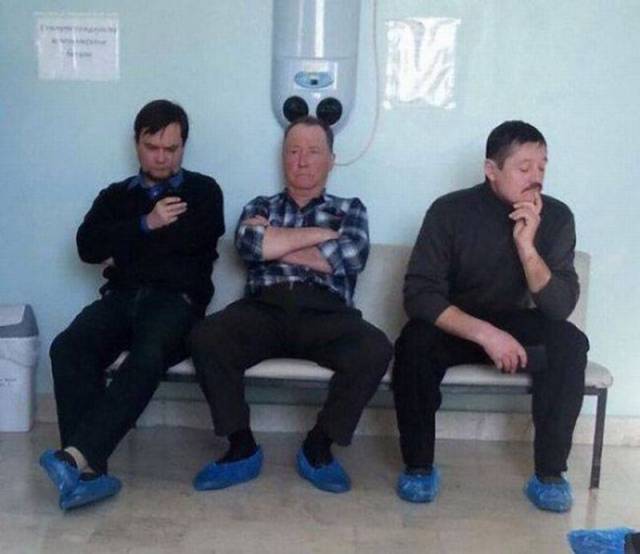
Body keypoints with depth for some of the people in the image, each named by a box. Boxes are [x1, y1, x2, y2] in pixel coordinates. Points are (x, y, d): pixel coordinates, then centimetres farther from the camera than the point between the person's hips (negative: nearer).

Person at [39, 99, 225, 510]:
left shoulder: (203, 191, 16)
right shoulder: (116, 195, 24)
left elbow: (198, 238, -5)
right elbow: (88, 246, 7)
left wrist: (123, 252, 3)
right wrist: (146, 224, -6)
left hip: (176, 300, -3)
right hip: (122, 298, 3)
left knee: (148, 356, -37)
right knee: (68, 347, -29)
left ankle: (78, 457, -45)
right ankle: (88, 468, -34)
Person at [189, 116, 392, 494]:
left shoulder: (349, 208, 22)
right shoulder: (261, 207, 24)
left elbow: (351, 257, -1)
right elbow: (248, 244, 0)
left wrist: (276, 244, 3)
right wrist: (319, 234, 1)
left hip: (324, 312, 0)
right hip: (264, 308, 1)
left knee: (375, 348, -32)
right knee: (206, 338, -30)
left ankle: (318, 448, -11)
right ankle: (243, 449, -13)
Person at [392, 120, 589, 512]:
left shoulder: (556, 216, -10)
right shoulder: (451, 210, -16)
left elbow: (561, 306, -16)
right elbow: (419, 293, -23)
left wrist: (527, 245, -31)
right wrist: (485, 333, -36)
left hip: (516, 326, 2)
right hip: (454, 327, -2)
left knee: (570, 343, -27)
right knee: (415, 342, -33)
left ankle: (550, 472, -15)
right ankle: (419, 465, -13)